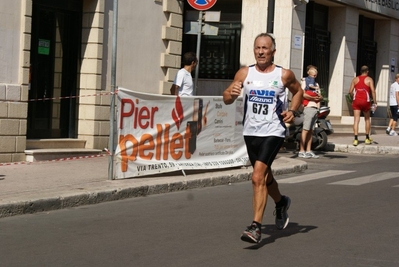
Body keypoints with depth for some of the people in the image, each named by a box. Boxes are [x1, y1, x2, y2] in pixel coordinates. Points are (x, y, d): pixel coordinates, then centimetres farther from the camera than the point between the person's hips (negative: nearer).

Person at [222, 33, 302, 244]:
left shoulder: (284, 75, -5)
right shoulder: (244, 73, 0)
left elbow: (298, 91, 14)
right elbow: (226, 99, 0)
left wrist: (293, 111, -2)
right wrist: (232, 93, -23)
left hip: (273, 132, -4)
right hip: (250, 132, 5)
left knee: (258, 177, -19)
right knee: (264, 176, 21)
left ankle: (256, 227, -17)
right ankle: (281, 203, 51)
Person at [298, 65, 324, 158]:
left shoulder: (316, 84, 26)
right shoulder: (305, 81, 1)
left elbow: (320, 96, 21)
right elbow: (302, 93, -12)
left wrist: (320, 97, -1)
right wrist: (313, 98, -17)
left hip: (316, 108, 8)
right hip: (309, 106, -8)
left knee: (311, 130, 8)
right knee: (305, 129, -13)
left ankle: (308, 151, 11)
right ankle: (301, 151, -15)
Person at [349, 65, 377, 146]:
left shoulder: (355, 79, 8)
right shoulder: (369, 79, 1)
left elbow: (350, 91, 2)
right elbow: (373, 91, -10)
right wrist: (375, 102, -8)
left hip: (356, 101, 1)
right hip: (365, 101, -1)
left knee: (356, 120, -3)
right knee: (367, 119, 17)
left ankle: (355, 139, -15)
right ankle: (367, 138, 24)